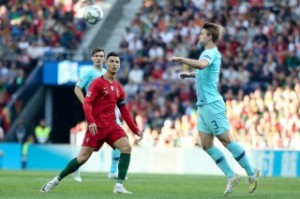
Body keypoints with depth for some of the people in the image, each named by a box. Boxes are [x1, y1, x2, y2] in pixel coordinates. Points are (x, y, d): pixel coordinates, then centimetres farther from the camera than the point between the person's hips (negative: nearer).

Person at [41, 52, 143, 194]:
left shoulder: (118, 88, 12)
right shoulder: (98, 83, -6)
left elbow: (124, 112, 19)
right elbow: (86, 104, -14)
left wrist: (135, 130, 14)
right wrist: (91, 121, -28)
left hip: (112, 126, 5)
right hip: (96, 126, -5)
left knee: (126, 147, -18)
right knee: (83, 157, -7)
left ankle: (119, 186, -18)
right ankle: (56, 180, 13)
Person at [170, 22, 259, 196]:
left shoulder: (211, 53, -12)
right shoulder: (212, 53, 18)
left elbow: (201, 64, -37)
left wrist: (181, 59, -31)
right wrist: (190, 74, 37)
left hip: (212, 105, -10)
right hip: (204, 105, 10)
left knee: (226, 140, -8)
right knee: (207, 145, 5)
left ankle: (252, 173, 0)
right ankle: (231, 176, 8)